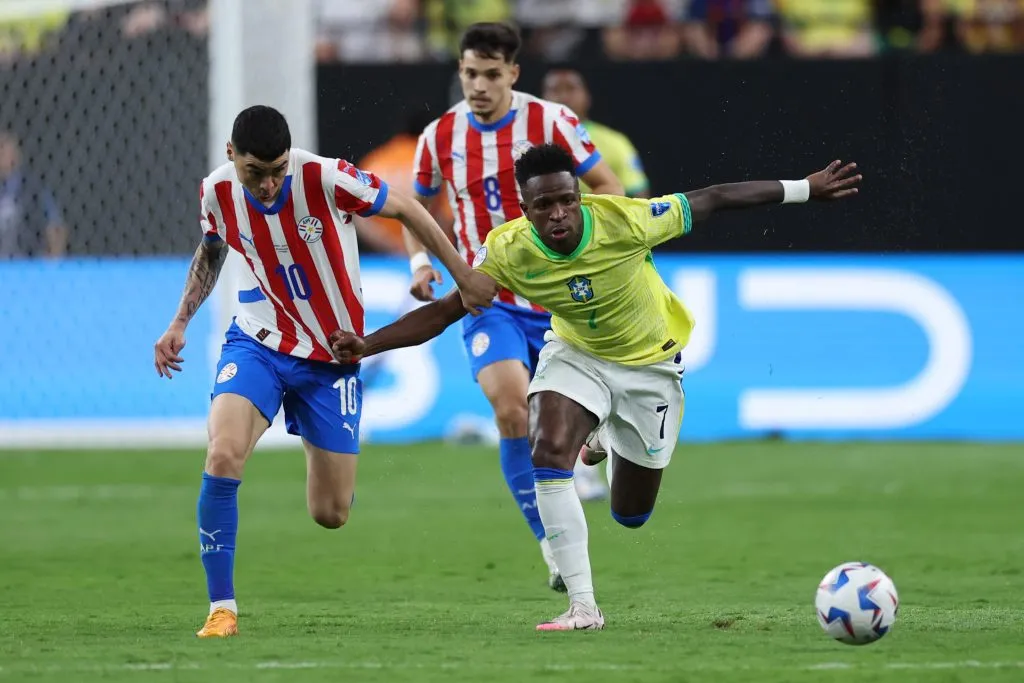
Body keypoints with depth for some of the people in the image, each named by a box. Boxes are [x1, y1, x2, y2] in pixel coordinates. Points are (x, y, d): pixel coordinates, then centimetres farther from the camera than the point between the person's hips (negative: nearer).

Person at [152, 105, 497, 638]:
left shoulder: (324, 178, -23)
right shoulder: (217, 191, -11)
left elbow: (405, 209, -8)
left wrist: (465, 278, -2)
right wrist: (180, 323, 6)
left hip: (332, 356, -1)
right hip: (258, 342, 1)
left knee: (330, 515, 2)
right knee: (222, 456, -27)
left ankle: (318, 448, 41)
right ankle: (222, 607, -15)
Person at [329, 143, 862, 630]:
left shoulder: (624, 221, -33)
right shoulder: (508, 251, -26)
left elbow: (709, 201, -21)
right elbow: (445, 311, -19)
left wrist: (805, 189, -15)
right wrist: (368, 345, -33)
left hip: (651, 363, -1)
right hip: (576, 354, 1)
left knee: (631, 515, 10)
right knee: (548, 450, -30)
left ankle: (609, 442, 48)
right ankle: (583, 607, -19)